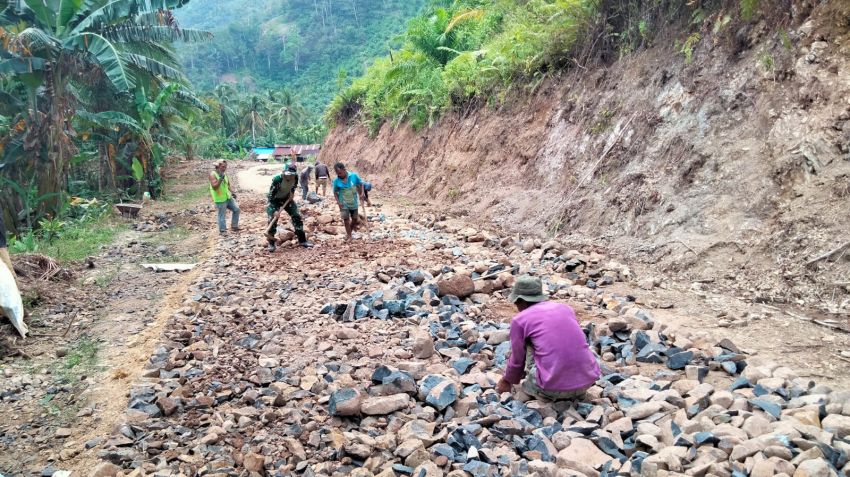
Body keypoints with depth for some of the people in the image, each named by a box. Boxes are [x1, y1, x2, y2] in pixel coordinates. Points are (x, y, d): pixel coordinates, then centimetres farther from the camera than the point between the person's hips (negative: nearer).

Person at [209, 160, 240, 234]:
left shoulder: (225, 174, 7)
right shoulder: (213, 174, -15)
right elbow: (214, 187, -26)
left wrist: (232, 192, 10)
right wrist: (220, 179, -35)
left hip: (228, 197, 7)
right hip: (220, 199, -7)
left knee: (236, 209, 6)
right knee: (222, 216, 0)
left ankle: (234, 226, 20)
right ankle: (222, 231, 14)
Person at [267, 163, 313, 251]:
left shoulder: (295, 178, -20)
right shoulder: (277, 179, -35)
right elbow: (271, 195, -31)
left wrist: (292, 192, -8)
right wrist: (275, 210, -36)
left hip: (287, 198, 5)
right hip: (275, 200, -5)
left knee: (297, 217, 0)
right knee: (272, 220, -14)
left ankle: (302, 240, 11)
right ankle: (271, 244, -1)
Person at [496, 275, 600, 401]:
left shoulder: (519, 320, 2)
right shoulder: (565, 308, 16)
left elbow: (518, 359, 13)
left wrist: (507, 381, 34)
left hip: (554, 388, -4)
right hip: (588, 380, 4)